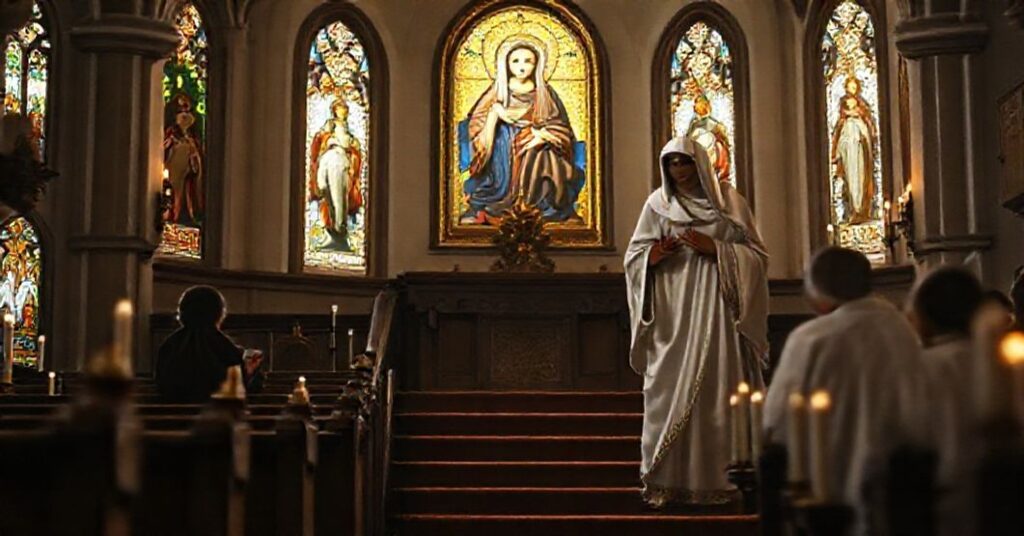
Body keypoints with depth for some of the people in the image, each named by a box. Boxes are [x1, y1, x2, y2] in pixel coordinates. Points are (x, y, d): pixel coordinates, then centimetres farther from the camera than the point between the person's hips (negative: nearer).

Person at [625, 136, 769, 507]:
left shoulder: (728, 202, 6)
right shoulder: (657, 205, 11)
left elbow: (756, 255, 3)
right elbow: (633, 257, 11)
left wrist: (714, 248, -11)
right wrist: (654, 255, -10)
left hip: (715, 309, -1)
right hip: (671, 313, 1)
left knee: (715, 389, -5)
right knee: (669, 390, -5)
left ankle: (716, 480, -1)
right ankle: (664, 480, -3)